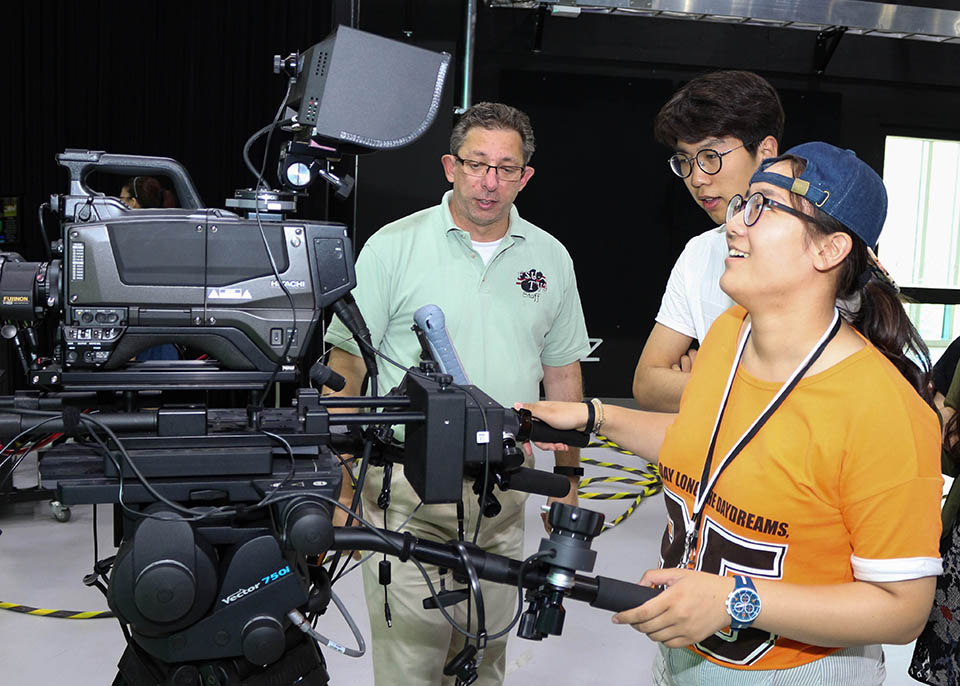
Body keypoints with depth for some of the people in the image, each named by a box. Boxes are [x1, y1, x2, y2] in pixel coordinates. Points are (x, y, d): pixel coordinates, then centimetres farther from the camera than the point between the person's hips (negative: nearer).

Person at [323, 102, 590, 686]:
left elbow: (562, 374, 14)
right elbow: (345, 372, -5)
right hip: (405, 493, -3)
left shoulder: (551, 258, 7)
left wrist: (568, 477, 12)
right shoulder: (393, 248, -5)